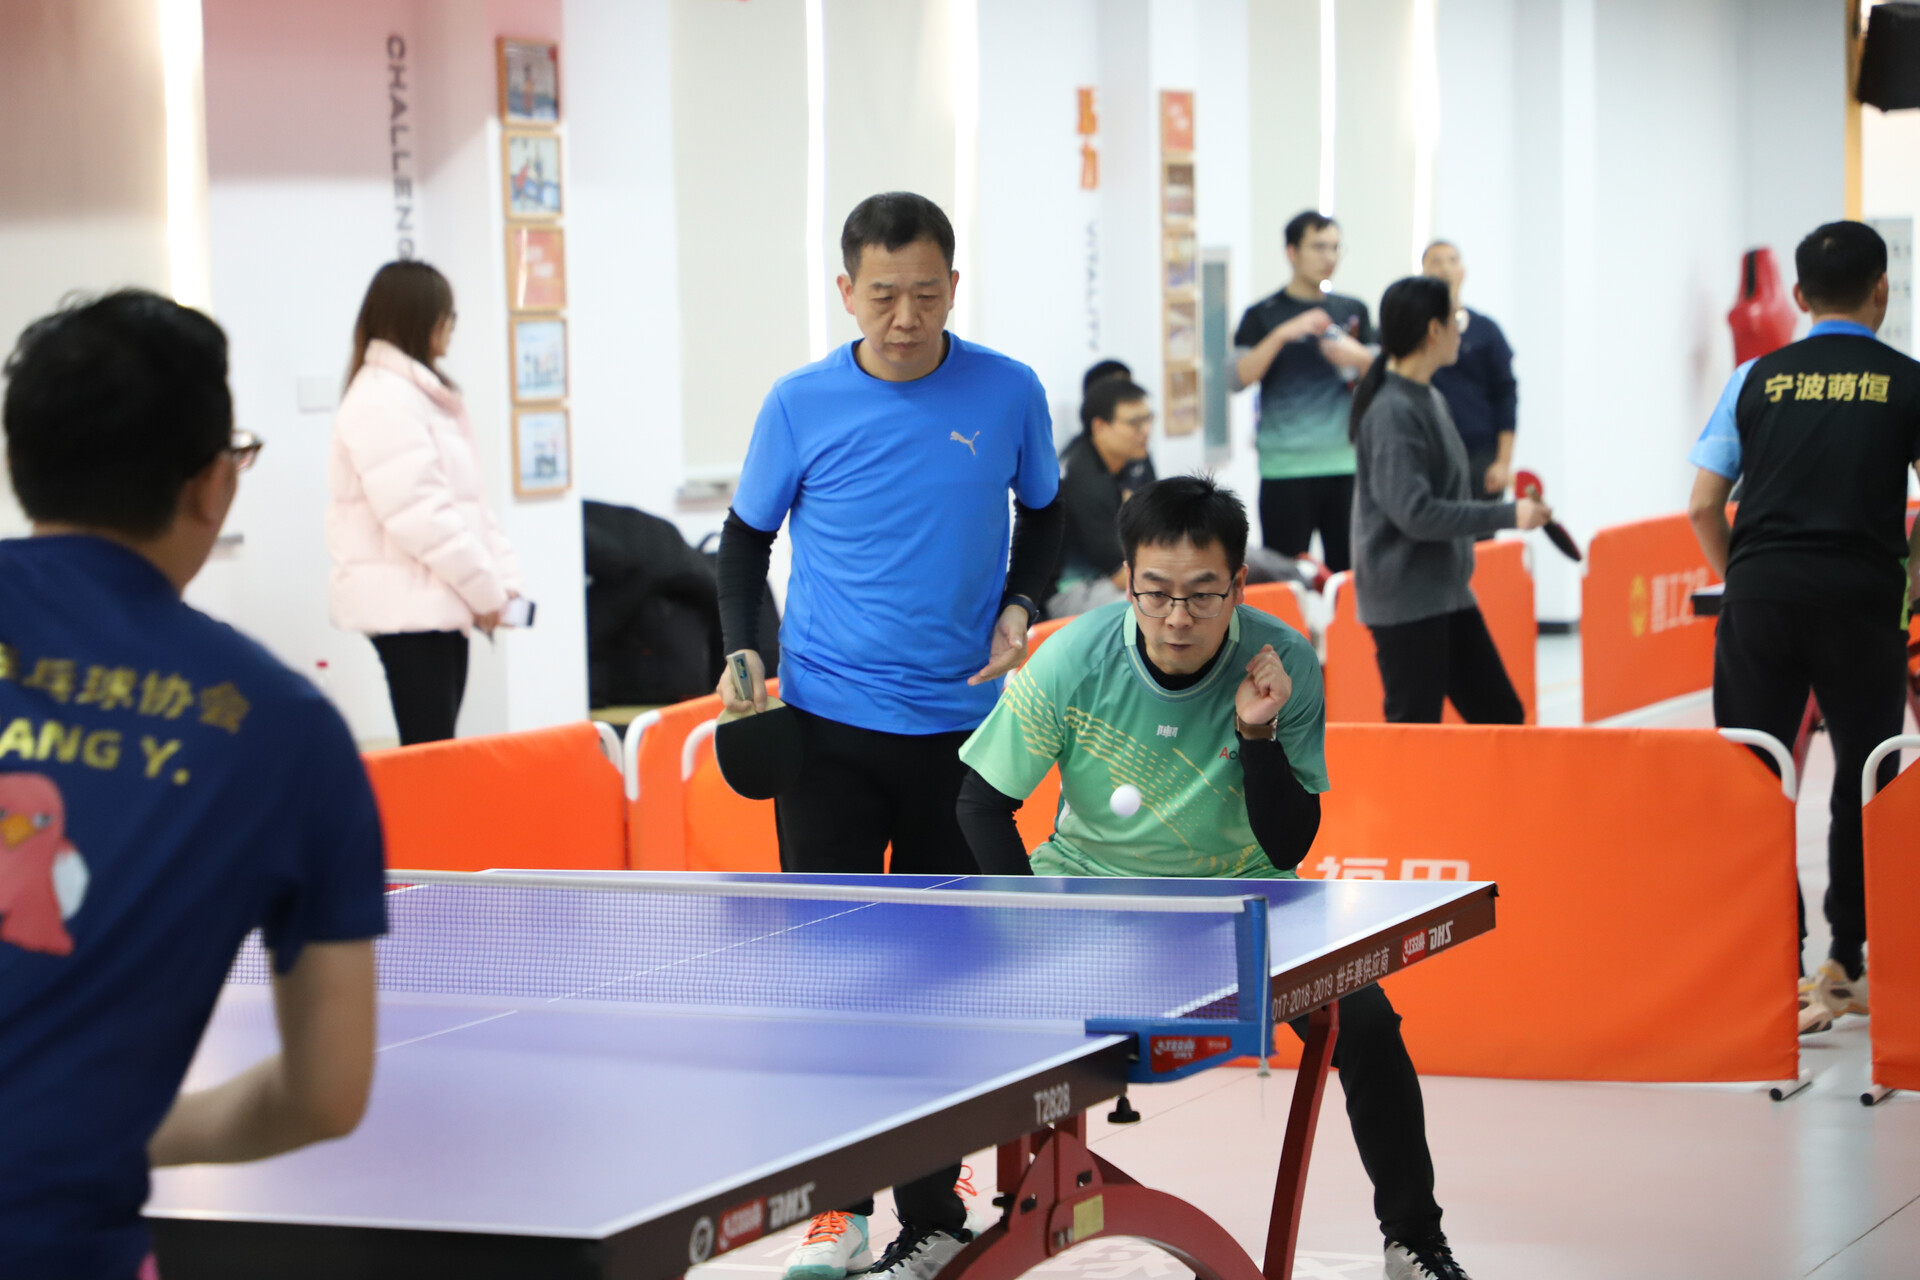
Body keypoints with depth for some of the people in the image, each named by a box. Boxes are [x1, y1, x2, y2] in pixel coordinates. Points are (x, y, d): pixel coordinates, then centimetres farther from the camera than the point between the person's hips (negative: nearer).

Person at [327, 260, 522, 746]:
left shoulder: (424, 392, 19)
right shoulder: (381, 399, -13)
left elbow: (470, 500, 18)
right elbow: (417, 513, -19)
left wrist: (502, 574, 6)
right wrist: (483, 588, -14)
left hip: (441, 604, 9)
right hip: (407, 606, -9)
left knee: (440, 745, 7)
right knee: (428, 750, -11)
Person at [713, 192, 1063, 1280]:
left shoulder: (1009, 394, -2)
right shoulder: (801, 405, -3)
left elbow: (1045, 516, 14)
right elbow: (747, 538, 10)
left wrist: (1019, 609, -3)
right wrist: (743, 651, -4)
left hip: (962, 728, 1)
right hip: (828, 725, -1)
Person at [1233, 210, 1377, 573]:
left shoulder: (1354, 311, 14)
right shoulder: (1263, 315, 3)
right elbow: (1238, 378, -8)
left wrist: (1358, 358, -6)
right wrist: (1283, 334, -18)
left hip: (1346, 463, 3)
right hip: (1286, 468, -3)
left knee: (1348, 571, 1)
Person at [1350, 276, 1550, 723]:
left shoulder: (1430, 399, 12)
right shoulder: (1392, 411, -17)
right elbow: (1415, 513, -23)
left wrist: (1508, 511, 13)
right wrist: (1507, 516, -19)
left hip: (1447, 593, 10)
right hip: (1405, 599, -10)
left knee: (1500, 715, 11)